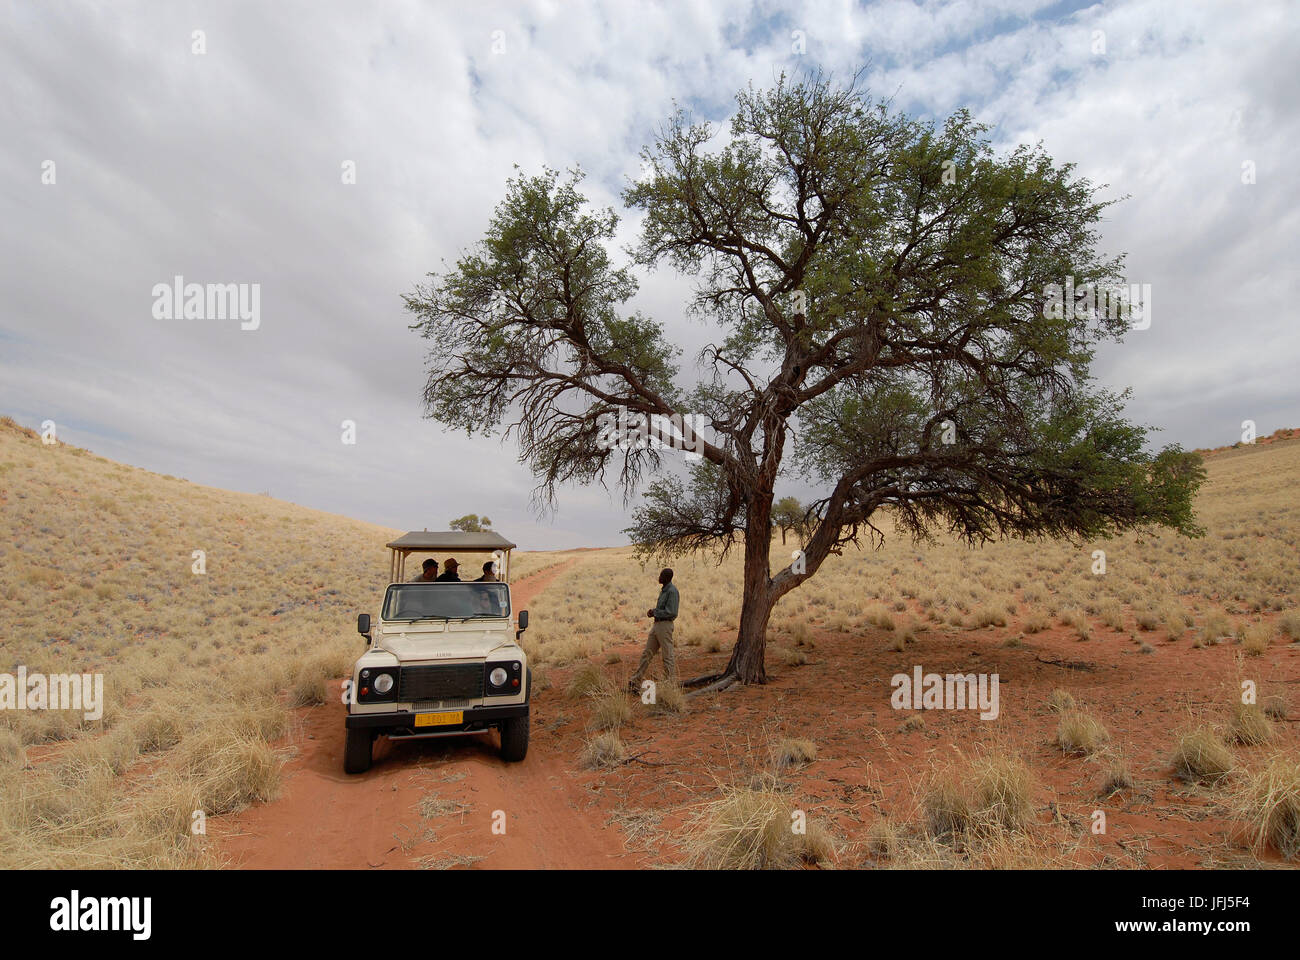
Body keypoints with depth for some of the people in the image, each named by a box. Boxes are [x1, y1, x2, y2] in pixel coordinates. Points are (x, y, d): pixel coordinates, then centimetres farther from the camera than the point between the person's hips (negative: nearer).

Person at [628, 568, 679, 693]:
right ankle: (635, 683, 12)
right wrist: (653, 610, 6)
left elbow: (671, 612, -21)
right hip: (657, 625, 10)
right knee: (647, 654, 9)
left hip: (665, 625, -10)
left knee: (668, 656, -1)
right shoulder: (663, 589, 14)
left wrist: (654, 612, -11)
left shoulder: (672, 591, -15)